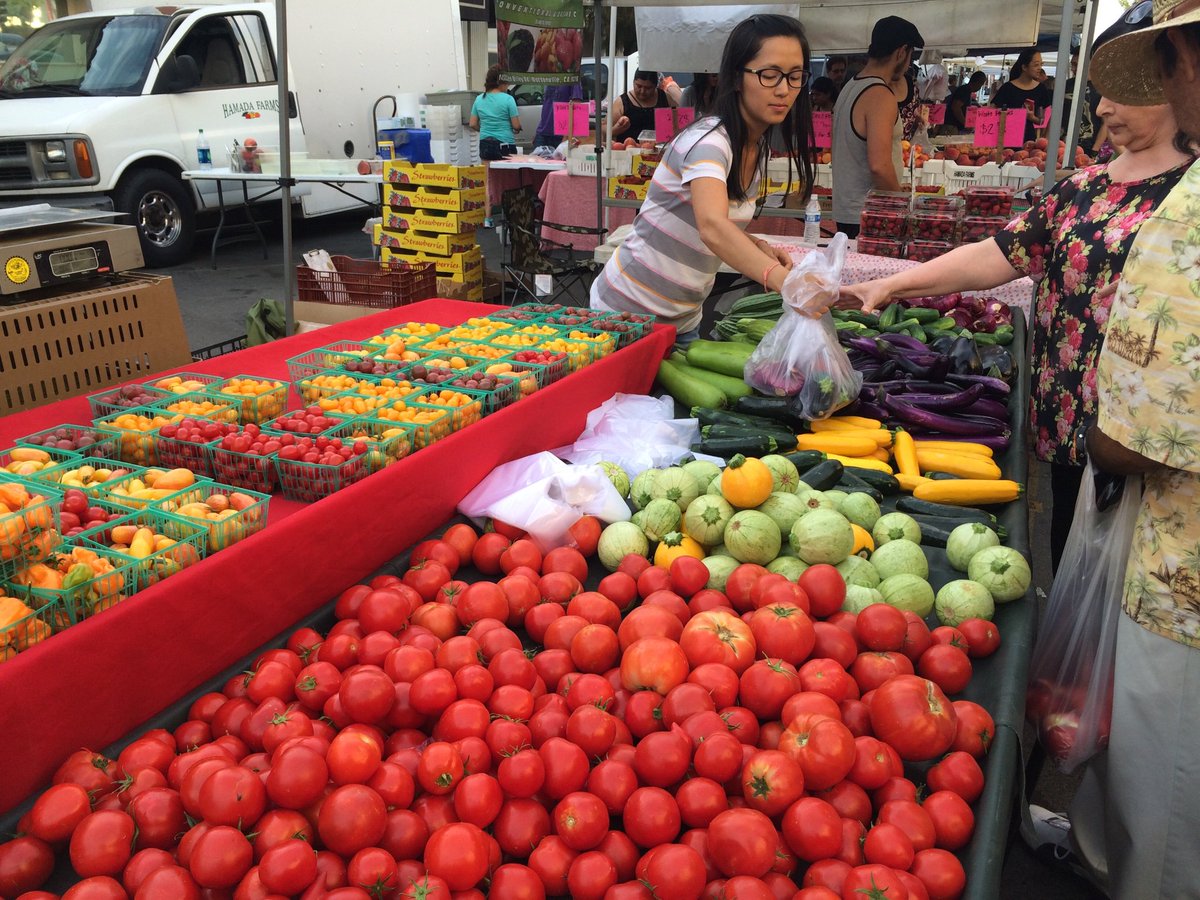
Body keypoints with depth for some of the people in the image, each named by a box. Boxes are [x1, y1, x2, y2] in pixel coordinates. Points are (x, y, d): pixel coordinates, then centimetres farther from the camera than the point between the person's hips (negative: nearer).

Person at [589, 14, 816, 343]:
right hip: (629, 311, -8)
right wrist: (784, 279, -57)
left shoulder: (757, 147, 3)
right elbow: (712, 226, -42)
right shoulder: (708, 140, -23)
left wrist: (760, 246, -5)